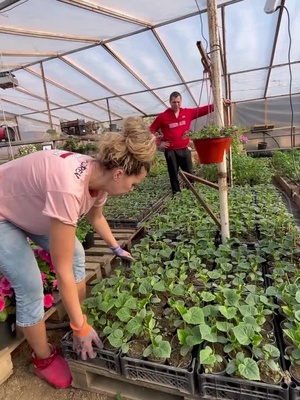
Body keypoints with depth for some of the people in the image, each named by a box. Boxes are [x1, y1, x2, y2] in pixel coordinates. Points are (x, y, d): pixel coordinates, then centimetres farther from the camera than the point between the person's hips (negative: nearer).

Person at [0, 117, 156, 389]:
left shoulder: (99, 176, -15)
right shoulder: (69, 187, -42)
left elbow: (96, 217, 9)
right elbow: (62, 270, -34)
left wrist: (116, 248, 19)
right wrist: (80, 327, -22)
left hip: (30, 209, 8)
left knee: (77, 254, 4)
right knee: (30, 288, -9)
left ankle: (81, 315, 25)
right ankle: (44, 360, 17)